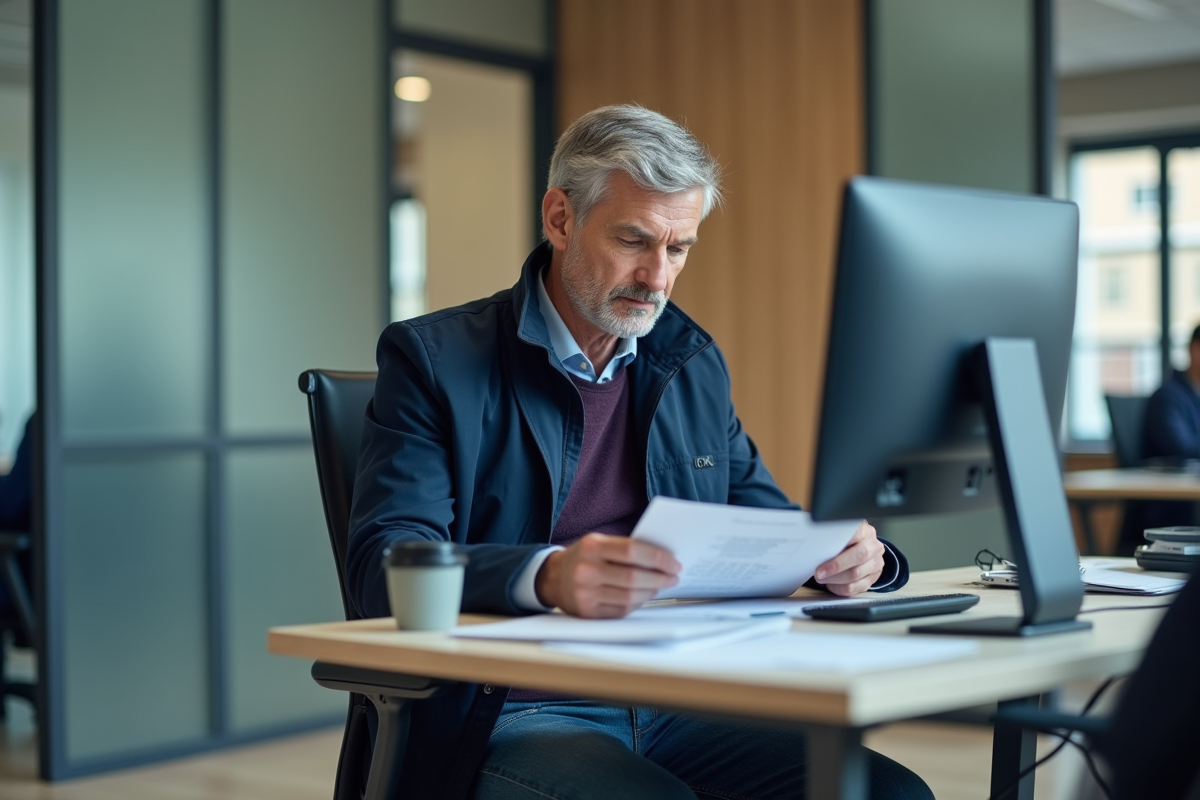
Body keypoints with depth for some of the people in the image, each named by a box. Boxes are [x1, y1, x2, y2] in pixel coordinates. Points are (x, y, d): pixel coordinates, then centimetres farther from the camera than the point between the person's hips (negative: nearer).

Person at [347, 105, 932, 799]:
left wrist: (847, 554, -3)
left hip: (675, 710, 5)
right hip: (511, 714, -5)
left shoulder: (694, 363, 17)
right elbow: (383, 562, -13)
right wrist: (547, 577, -33)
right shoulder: (433, 358, -1)